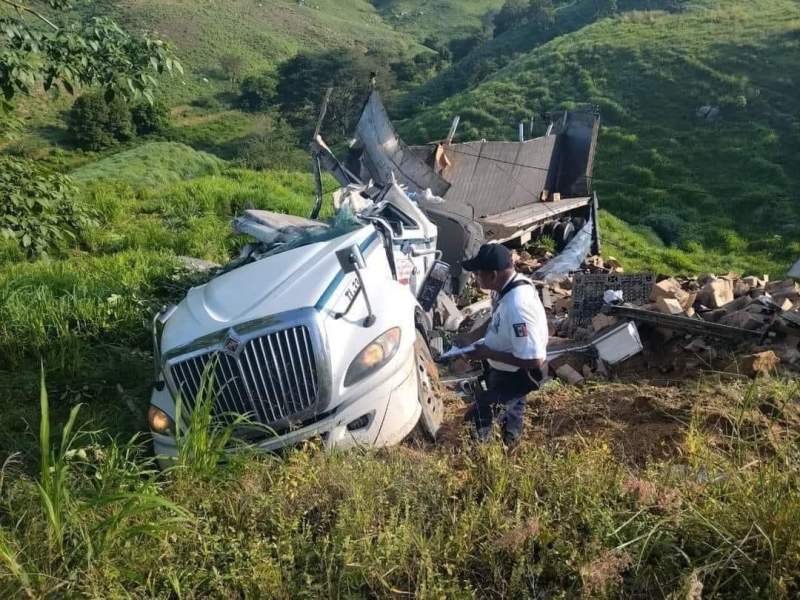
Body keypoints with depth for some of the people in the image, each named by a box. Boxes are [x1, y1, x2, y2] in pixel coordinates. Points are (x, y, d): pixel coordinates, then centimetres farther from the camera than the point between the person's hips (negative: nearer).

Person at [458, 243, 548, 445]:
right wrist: (471, 337, -2)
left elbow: (533, 360, -37)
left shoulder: (517, 307, -40)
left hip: (520, 373, -8)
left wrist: (488, 354, -28)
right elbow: (495, 320, 10)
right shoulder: (506, 285, -11)